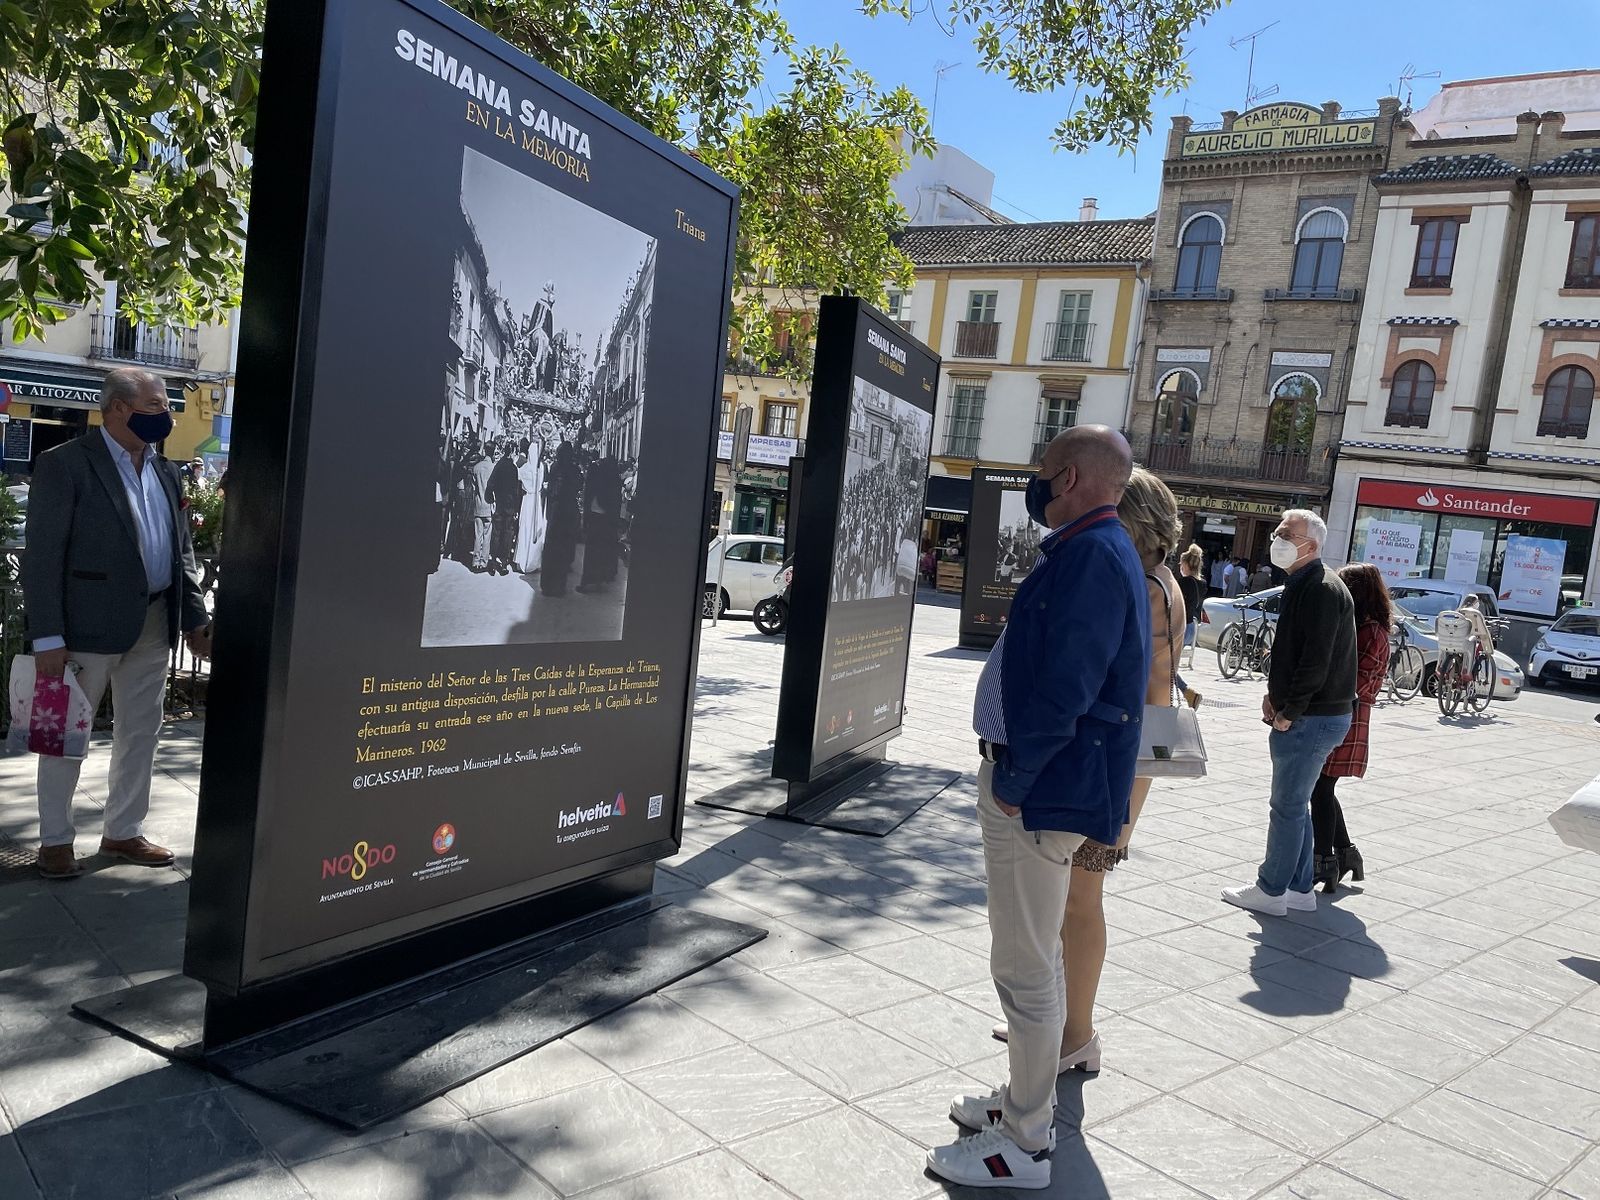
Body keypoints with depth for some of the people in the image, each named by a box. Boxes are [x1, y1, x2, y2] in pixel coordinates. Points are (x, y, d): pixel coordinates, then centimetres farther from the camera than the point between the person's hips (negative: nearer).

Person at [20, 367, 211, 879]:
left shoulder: (165, 472, 11)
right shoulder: (64, 464, -9)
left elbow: (181, 552, 15)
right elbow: (43, 555, -13)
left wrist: (194, 617, 9)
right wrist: (47, 637, -17)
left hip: (153, 625, 7)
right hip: (89, 624, -6)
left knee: (141, 732, 14)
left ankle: (123, 832, 29)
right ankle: (55, 840, 22)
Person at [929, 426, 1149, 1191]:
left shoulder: (1092, 557, -20)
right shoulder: (1090, 552, 14)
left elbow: (1063, 692, -26)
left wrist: (1013, 781, -18)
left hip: (1037, 792, -11)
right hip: (1039, 784, 11)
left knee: (1026, 969, 1)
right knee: (1032, 958, 21)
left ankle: (1024, 1146, 15)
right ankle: (1028, 1101, 37)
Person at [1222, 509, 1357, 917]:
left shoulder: (1321, 590, -18)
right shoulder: (1301, 585, 14)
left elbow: (1316, 661, -23)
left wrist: (1289, 713, -17)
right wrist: (1275, 695, 9)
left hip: (1314, 718, -10)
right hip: (1312, 715, 10)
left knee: (1288, 807, -1)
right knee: (1295, 804, 17)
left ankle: (1271, 891, 10)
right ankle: (1299, 889, 26)